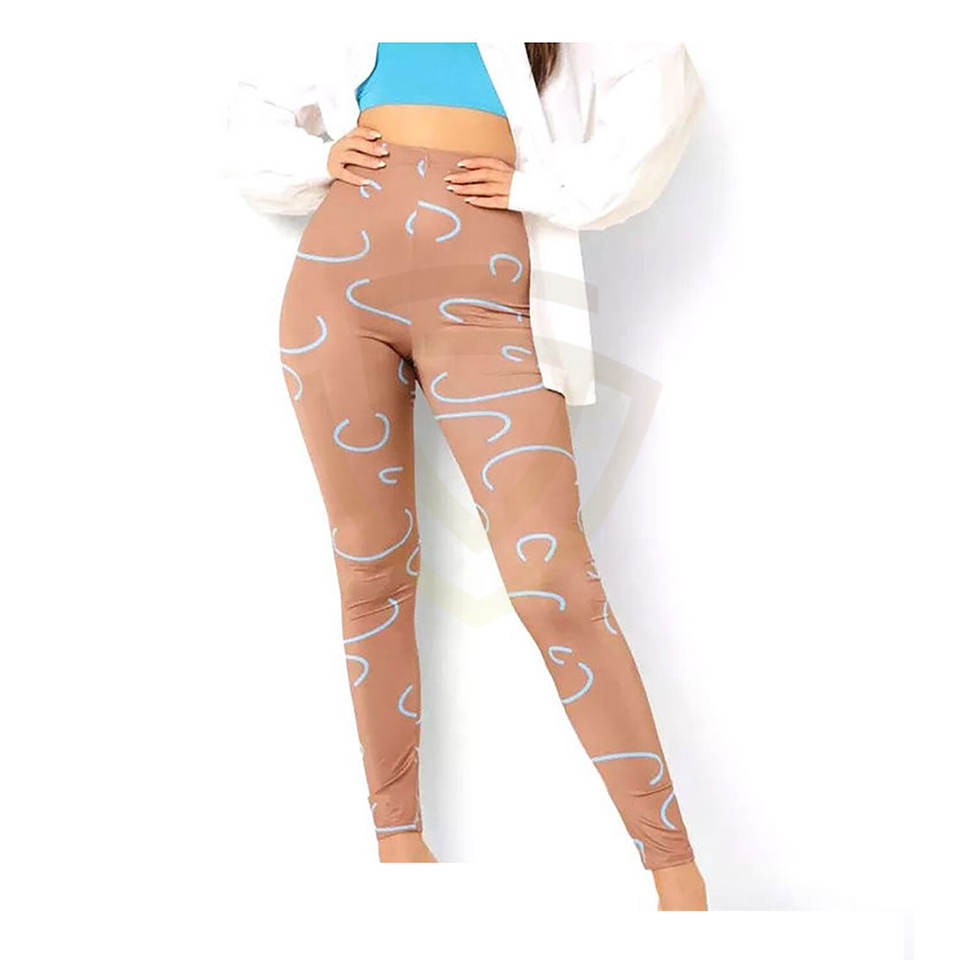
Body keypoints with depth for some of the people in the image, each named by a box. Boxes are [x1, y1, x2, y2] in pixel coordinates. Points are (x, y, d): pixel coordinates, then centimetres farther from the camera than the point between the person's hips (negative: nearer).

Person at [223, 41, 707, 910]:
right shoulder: (357, 49, 29)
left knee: (551, 580, -12)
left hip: (480, 286, -3)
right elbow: (254, 114, 30)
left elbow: (661, 79, 6)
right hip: (335, 276, 4)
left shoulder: (562, 48, 21)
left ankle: (675, 867, -3)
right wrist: (315, 160, 9)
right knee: (371, 569, 2)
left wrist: (546, 187, -5)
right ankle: (397, 838, 14)